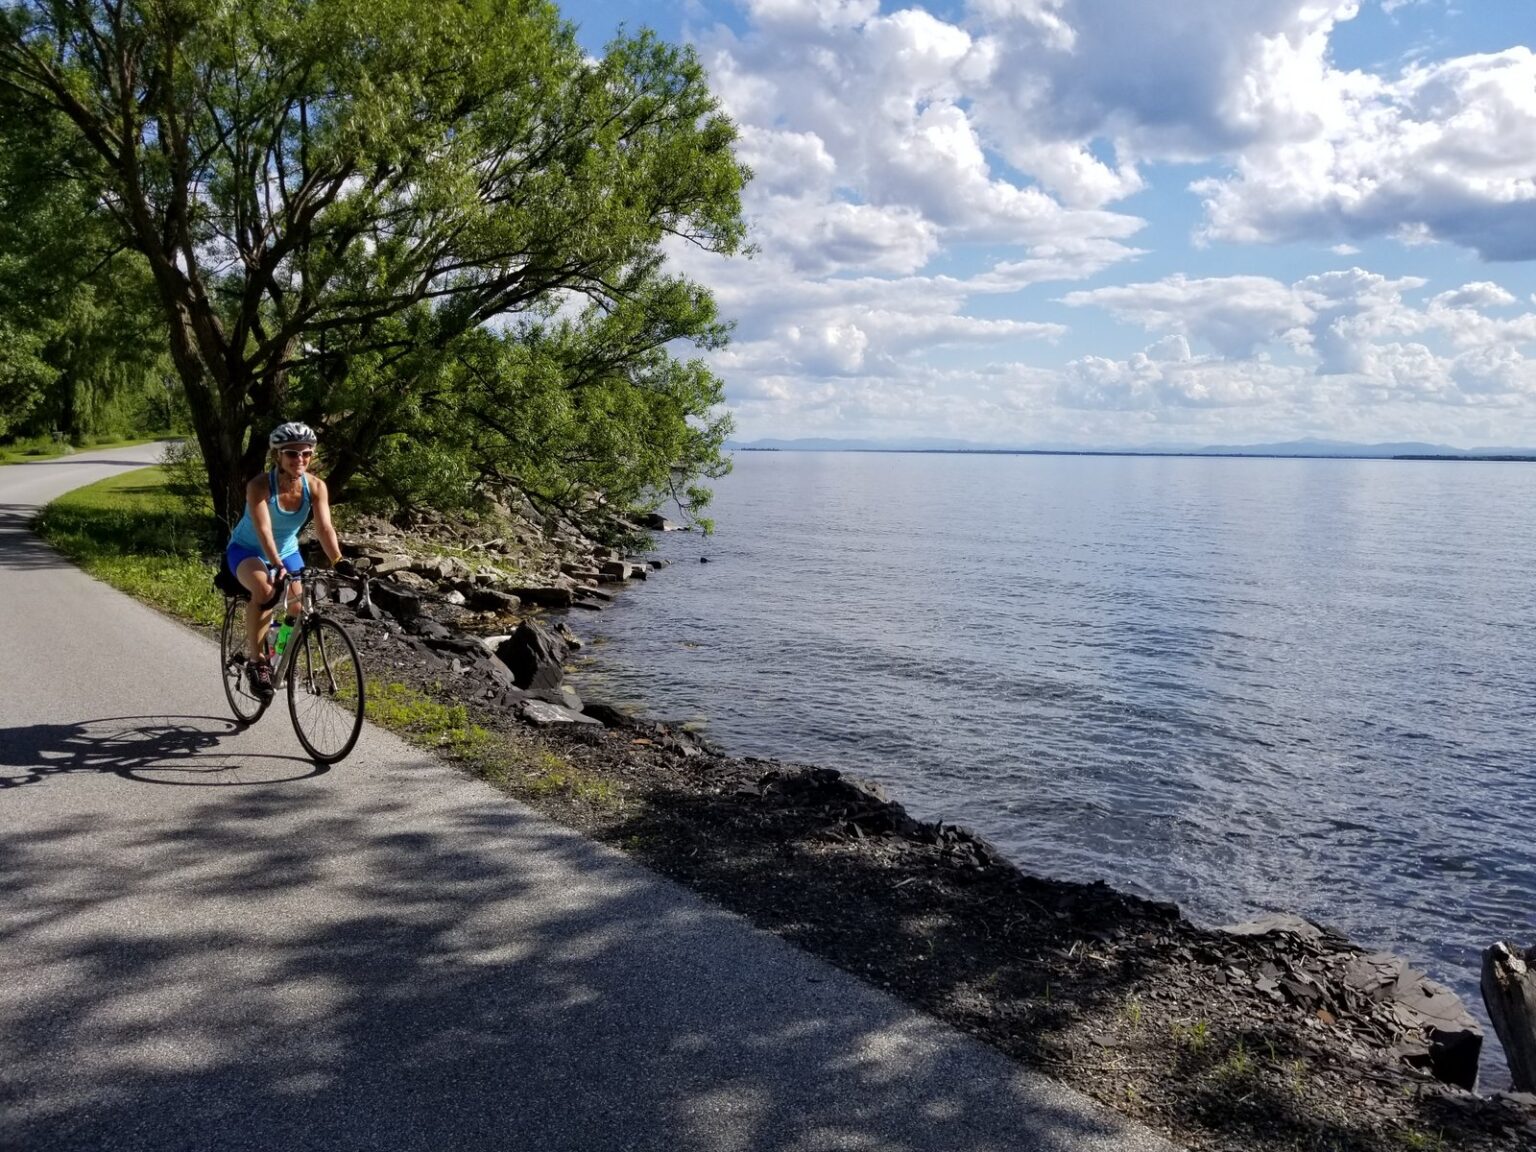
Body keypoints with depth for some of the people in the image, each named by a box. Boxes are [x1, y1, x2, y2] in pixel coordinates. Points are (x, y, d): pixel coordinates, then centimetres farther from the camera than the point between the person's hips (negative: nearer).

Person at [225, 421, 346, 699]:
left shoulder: (315, 486, -17)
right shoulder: (260, 485, -28)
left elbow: (325, 528, -26)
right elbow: (263, 530, -39)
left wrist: (339, 563, -42)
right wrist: (276, 567, -53)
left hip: (287, 551, 5)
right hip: (247, 550, -5)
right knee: (265, 590, -35)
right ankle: (256, 661, -22)